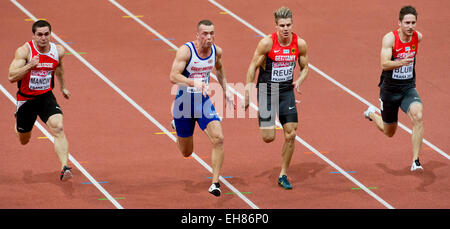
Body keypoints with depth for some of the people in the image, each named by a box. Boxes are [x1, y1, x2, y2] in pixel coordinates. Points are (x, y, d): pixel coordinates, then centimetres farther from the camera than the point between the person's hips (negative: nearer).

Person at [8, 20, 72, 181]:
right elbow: (11, 77, -26)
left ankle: (64, 167, -32)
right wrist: (30, 65, -39)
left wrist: (63, 87, 29)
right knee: (24, 140, 17)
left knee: (58, 128, -25)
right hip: (26, 99, -1)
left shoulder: (58, 51, -5)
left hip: (46, 97, 2)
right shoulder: (24, 51, -18)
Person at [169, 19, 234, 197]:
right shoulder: (186, 51, -20)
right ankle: (177, 125, 47)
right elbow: (173, 77, -29)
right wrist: (194, 83, -44)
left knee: (218, 139, -20)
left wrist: (226, 91, 16)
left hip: (204, 102, 3)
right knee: (186, 152, 12)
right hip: (184, 102, -3)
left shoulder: (216, 51, -4)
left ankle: (215, 183, -12)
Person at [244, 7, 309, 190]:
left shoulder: (300, 44, -6)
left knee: (291, 135, -3)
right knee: (269, 137, -7)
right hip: (266, 91, -3)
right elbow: (253, 66, -8)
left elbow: (304, 68, 8)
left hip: (286, 92, 3)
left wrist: (298, 81, -13)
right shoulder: (267, 43, -17)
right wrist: (247, 94, -9)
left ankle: (283, 175, 12)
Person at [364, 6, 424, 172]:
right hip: (390, 89, -2)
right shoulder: (390, 38, -20)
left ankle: (415, 161, -22)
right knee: (389, 132, 14)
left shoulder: (418, 37, -6)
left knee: (418, 117, -28)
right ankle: (372, 114, 49)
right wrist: (401, 63, -48)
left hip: (408, 88, 2)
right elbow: (384, 64, -32)